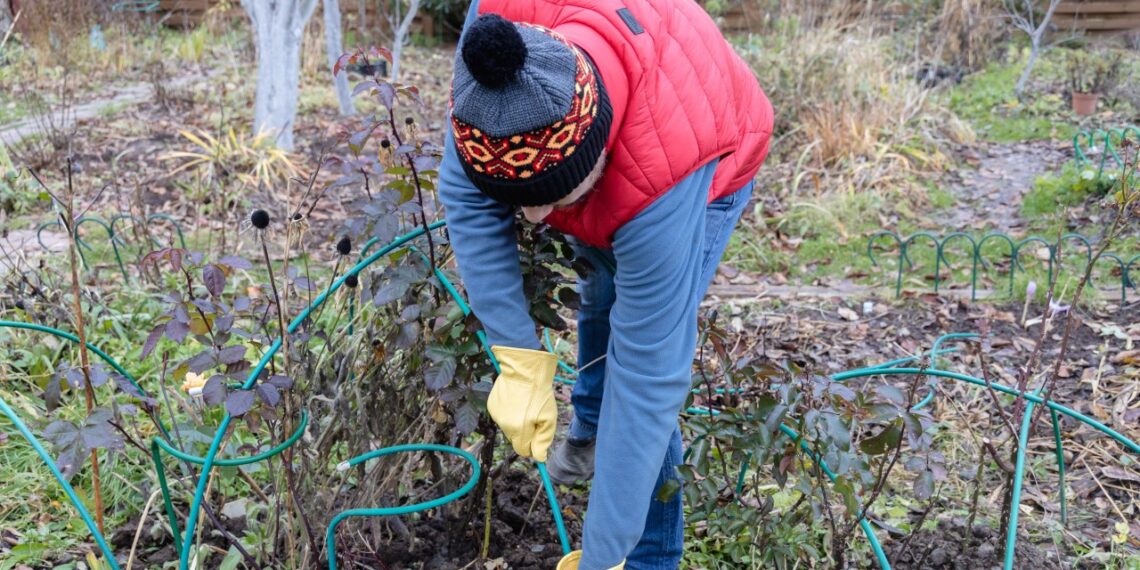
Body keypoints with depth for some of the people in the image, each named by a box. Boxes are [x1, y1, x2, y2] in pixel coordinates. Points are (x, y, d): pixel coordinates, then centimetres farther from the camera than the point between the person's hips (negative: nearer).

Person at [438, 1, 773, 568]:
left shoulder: (662, 184, -48)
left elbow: (648, 380, -40)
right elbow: (467, 196, -27)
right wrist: (520, 358, -33)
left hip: (704, 171, -5)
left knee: (641, 362, -15)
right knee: (600, 297, 24)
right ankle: (588, 437, 53)